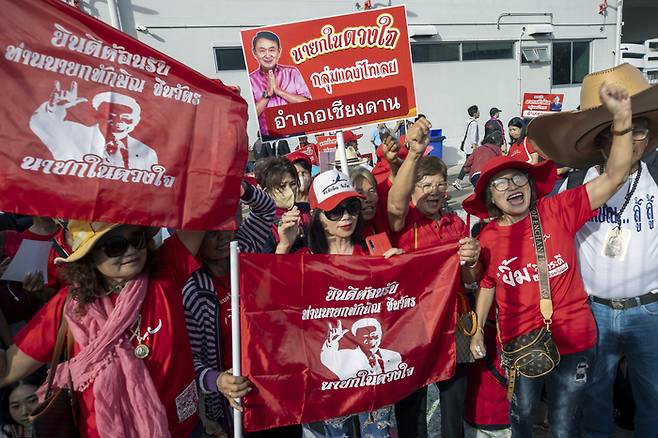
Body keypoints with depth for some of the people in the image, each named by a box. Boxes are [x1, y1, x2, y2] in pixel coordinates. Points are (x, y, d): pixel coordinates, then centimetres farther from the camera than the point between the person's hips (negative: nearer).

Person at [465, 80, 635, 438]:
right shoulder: (487, 238, -4)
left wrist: (621, 118, -27)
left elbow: (614, 177, -17)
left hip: (572, 340, -1)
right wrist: (477, 330, 8)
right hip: (518, 343, 1)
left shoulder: (558, 211, -10)